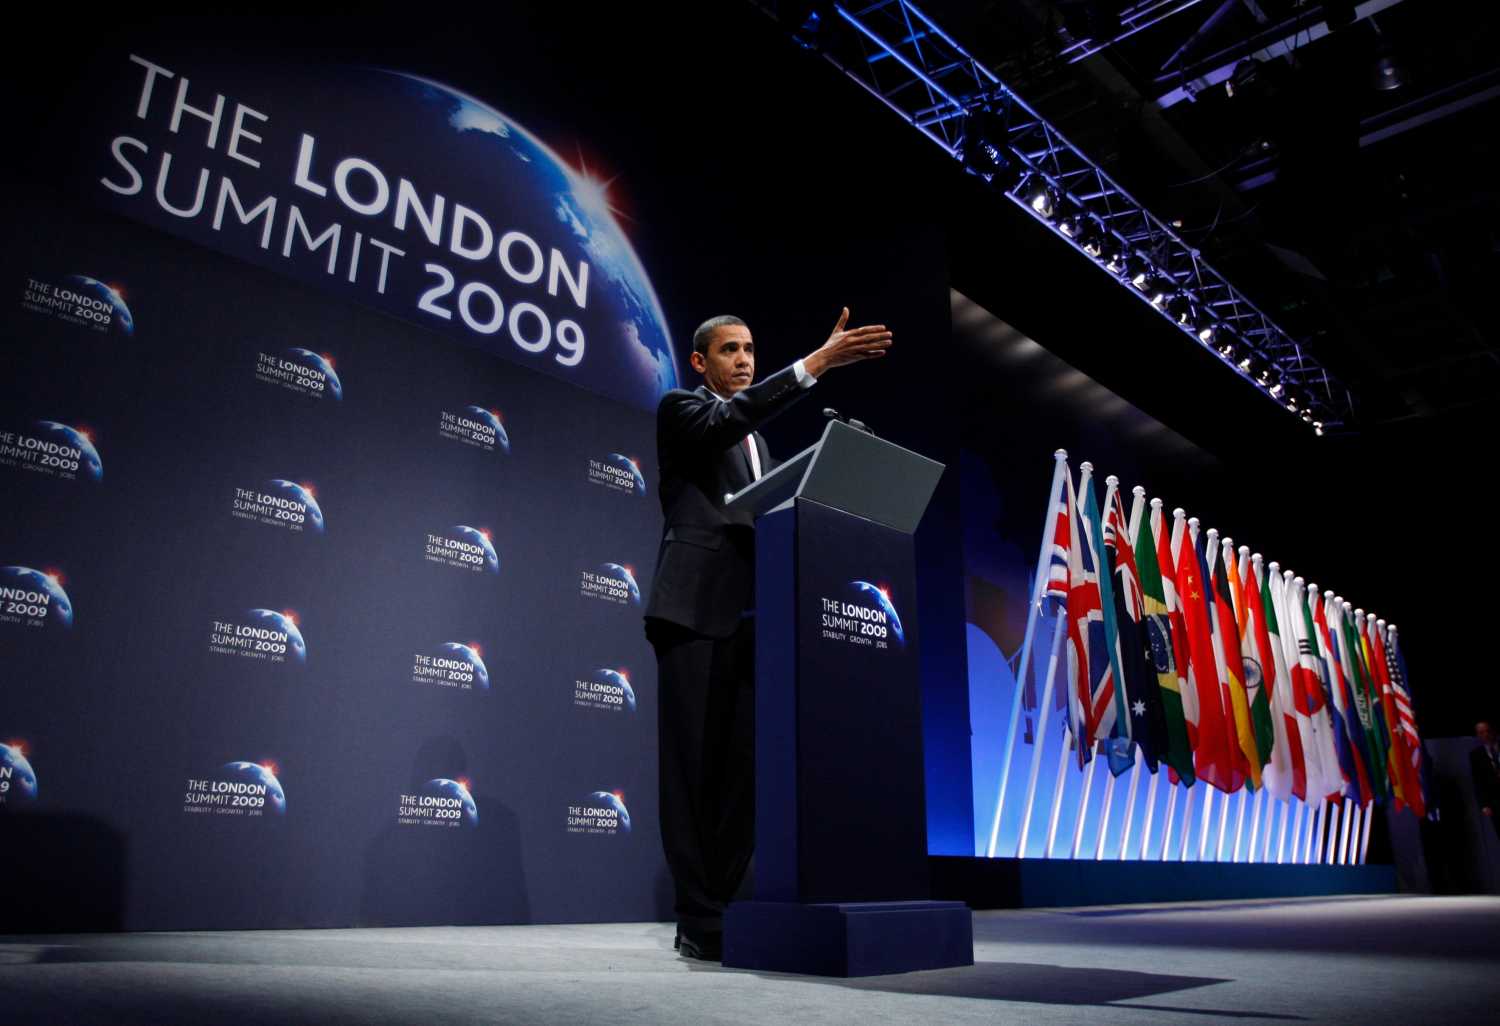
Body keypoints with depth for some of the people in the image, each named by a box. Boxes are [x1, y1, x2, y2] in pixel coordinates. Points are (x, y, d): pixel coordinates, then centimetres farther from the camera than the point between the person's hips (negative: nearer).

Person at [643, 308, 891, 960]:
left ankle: (721, 910, 9)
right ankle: (699, 922, 0)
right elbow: (728, 419, -15)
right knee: (694, 766, -5)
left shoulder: (757, 442, 28)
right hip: (697, 609, -6)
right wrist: (815, 363, -21)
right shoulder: (680, 408, 8)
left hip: (749, 616, 6)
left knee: (744, 768, 2)